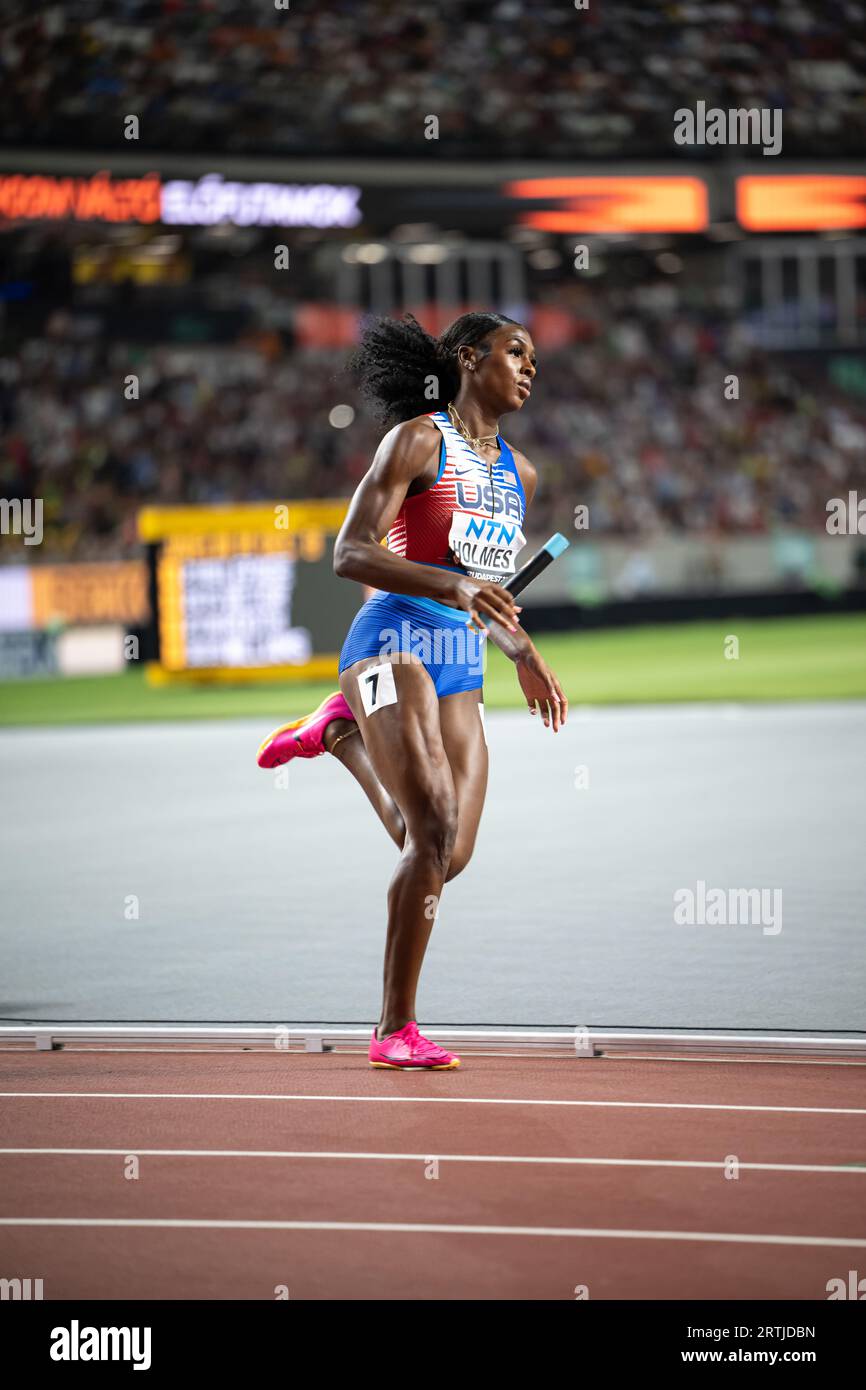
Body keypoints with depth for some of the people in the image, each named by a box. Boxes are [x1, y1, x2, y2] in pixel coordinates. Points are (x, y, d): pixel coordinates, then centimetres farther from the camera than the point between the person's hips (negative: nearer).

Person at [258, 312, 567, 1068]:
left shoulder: (520, 474, 18)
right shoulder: (417, 440, -3)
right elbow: (350, 554, -11)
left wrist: (525, 654, 15)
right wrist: (452, 585, -24)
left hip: (463, 665, 7)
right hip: (395, 641, -7)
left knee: (448, 855, -5)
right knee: (433, 829, -20)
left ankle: (343, 732, 20)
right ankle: (397, 1028, -10)